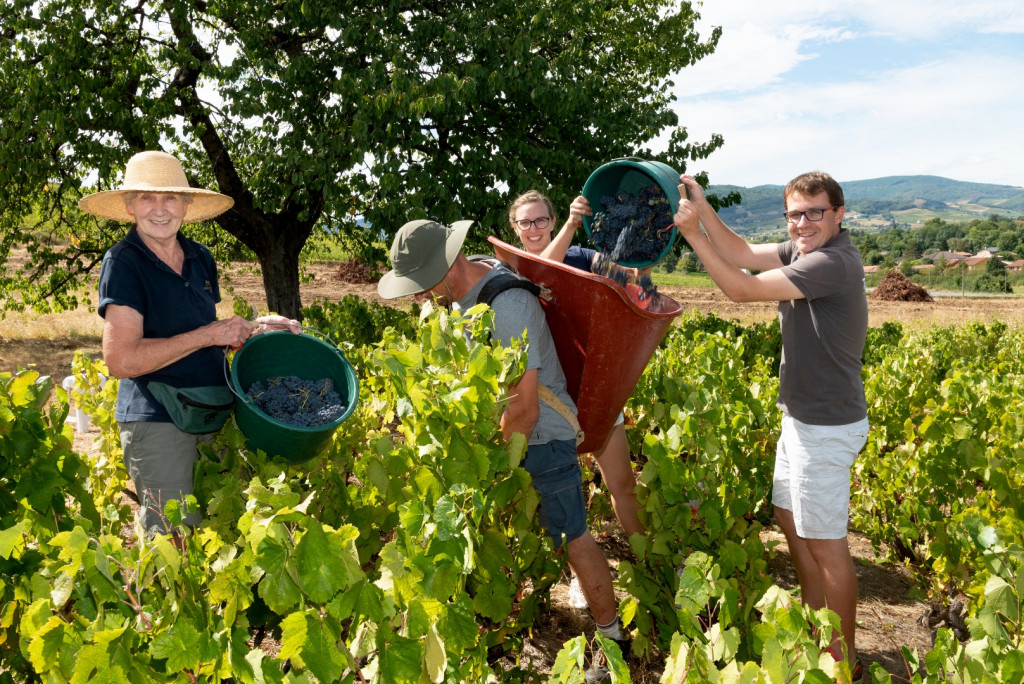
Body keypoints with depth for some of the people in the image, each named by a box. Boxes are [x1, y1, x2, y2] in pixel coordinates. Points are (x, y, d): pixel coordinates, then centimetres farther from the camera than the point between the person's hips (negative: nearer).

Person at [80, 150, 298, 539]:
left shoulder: (201, 259, 10)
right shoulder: (122, 263, -10)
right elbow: (121, 360, -19)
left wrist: (255, 329, 5)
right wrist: (209, 334, -17)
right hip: (156, 421, -6)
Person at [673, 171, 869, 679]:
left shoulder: (832, 261, -24)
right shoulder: (802, 251, 6)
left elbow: (742, 289, -24)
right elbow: (742, 254, 2)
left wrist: (692, 233, -21)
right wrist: (703, 208, -10)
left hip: (826, 427, -10)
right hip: (803, 417, 10)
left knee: (825, 544, 3)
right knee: (791, 521, 21)